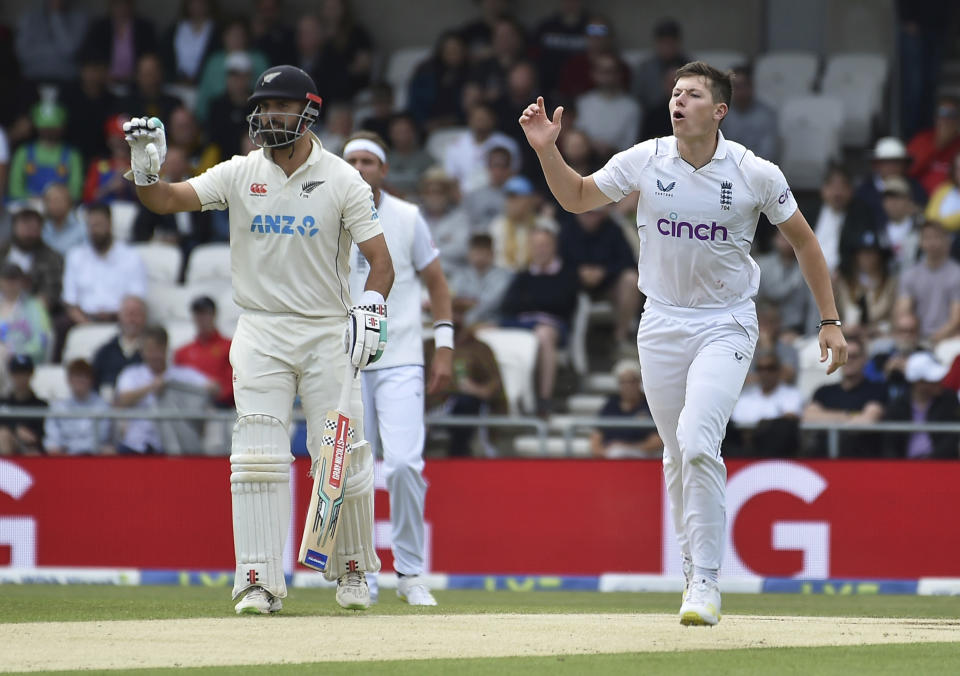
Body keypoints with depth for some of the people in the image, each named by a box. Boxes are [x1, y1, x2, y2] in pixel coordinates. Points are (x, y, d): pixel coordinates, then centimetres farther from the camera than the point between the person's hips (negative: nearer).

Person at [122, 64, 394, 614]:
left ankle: (353, 569, 19)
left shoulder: (343, 180, -2)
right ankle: (260, 581, -9)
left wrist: (371, 308, -20)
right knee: (258, 457, -9)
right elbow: (167, 200, -6)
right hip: (260, 332, 1)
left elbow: (380, 260, -4)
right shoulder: (240, 174, 3)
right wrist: (146, 170, -26)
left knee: (344, 458, -1)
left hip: (328, 333, -1)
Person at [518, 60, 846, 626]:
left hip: (727, 324, -3)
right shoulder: (644, 161, -4)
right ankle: (696, 573, 24)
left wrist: (830, 321, 2)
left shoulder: (756, 175, -10)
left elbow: (803, 240, 2)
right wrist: (548, 150, -7)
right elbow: (577, 198, 11)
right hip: (663, 322, 4)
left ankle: (706, 584, -18)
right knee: (678, 455, 8)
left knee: (697, 442, -21)